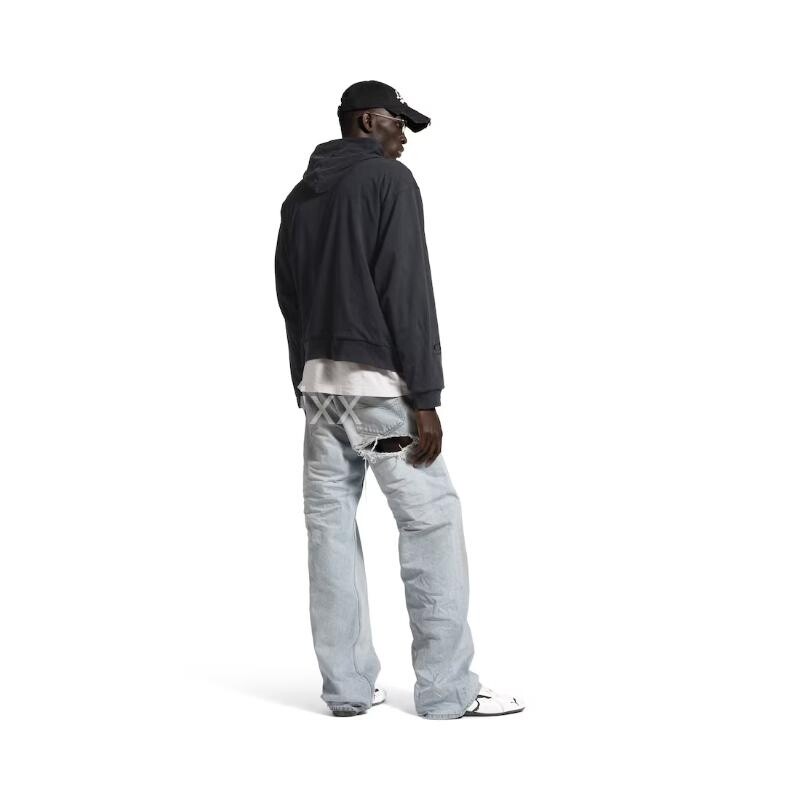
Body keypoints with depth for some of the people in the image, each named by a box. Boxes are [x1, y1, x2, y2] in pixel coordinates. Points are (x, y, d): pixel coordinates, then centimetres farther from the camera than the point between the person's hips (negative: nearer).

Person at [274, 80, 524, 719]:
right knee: (431, 522, -2)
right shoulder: (388, 179, -6)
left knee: (331, 528, 6)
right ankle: (447, 689, -1)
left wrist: (306, 388, 18)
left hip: (318, 379, 8)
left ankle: (347, 685, 10)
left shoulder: (300, 196, 17)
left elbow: (289, 299, 17)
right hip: (379, 381, -7)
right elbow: (407, 293, -14)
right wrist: (425, 398, -15)